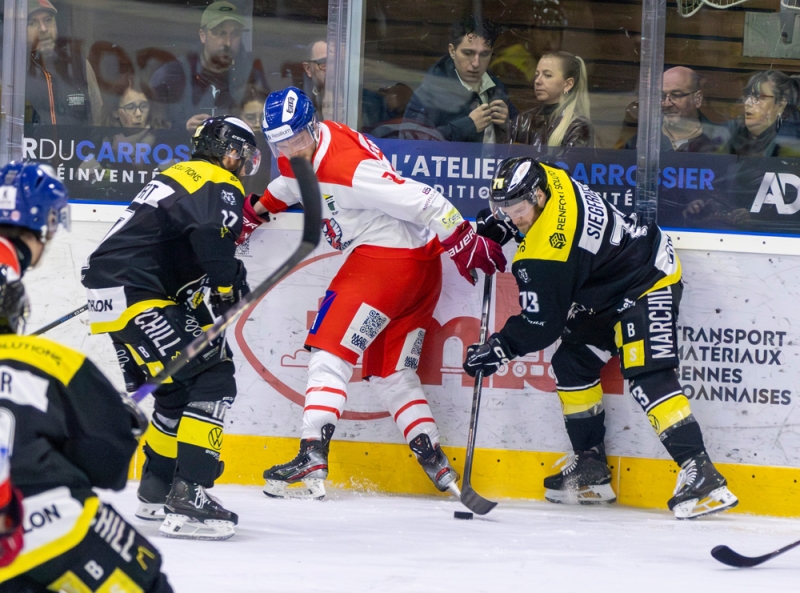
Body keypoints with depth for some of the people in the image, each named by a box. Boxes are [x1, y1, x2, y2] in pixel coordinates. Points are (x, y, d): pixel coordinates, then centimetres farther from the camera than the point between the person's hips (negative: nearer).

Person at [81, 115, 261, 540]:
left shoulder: (181, 176, 25)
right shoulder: (220, 187, -6)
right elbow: (212, 236, -27)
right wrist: (228, 286, -13)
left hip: (108, 289, 10)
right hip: (135, 296, -10)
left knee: (178, 388, 22)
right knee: (213, 380, -14)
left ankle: (156, 492, 31)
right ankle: (188, 498, -22)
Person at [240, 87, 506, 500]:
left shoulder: (347, 166, -24)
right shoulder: (304, 154, 6)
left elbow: (421, 201, -24)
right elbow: (291, 183, 34)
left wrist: (468, 246, -20)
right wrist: (254, 211, 31)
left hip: (386, 256, -10)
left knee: (331, 349, -10)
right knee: (391, 372, 13)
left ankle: (312, 461, -16)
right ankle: (436, 464, 9)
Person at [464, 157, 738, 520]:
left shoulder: (546, 250, -29)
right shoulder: (550, 181, -6)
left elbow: (543, 324, -22)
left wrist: (500, 349, -16)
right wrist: (497, 225, 13)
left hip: (650, 283, -11)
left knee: (649, 379, -23)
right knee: (572, 363, 9)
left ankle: (702, 476, -29)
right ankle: (590, 469, 15)